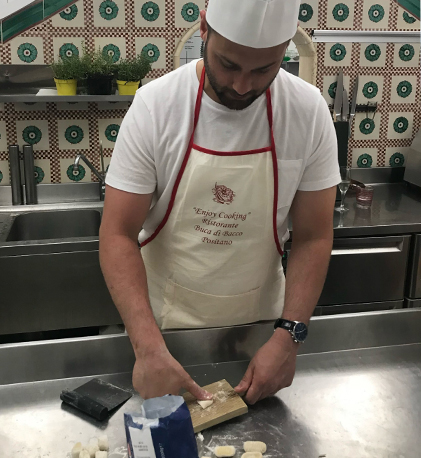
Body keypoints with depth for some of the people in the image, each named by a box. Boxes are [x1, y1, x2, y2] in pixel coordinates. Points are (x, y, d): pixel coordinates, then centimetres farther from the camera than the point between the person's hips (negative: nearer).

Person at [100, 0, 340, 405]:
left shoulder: (309, 111, -14)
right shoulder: (154, 106, -19)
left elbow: (313, 238, -10)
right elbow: (118, 235, -20)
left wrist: (288, 337, -21)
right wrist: (149, 348, -31)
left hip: (259, 322, 2)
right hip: (163, 322, -1)